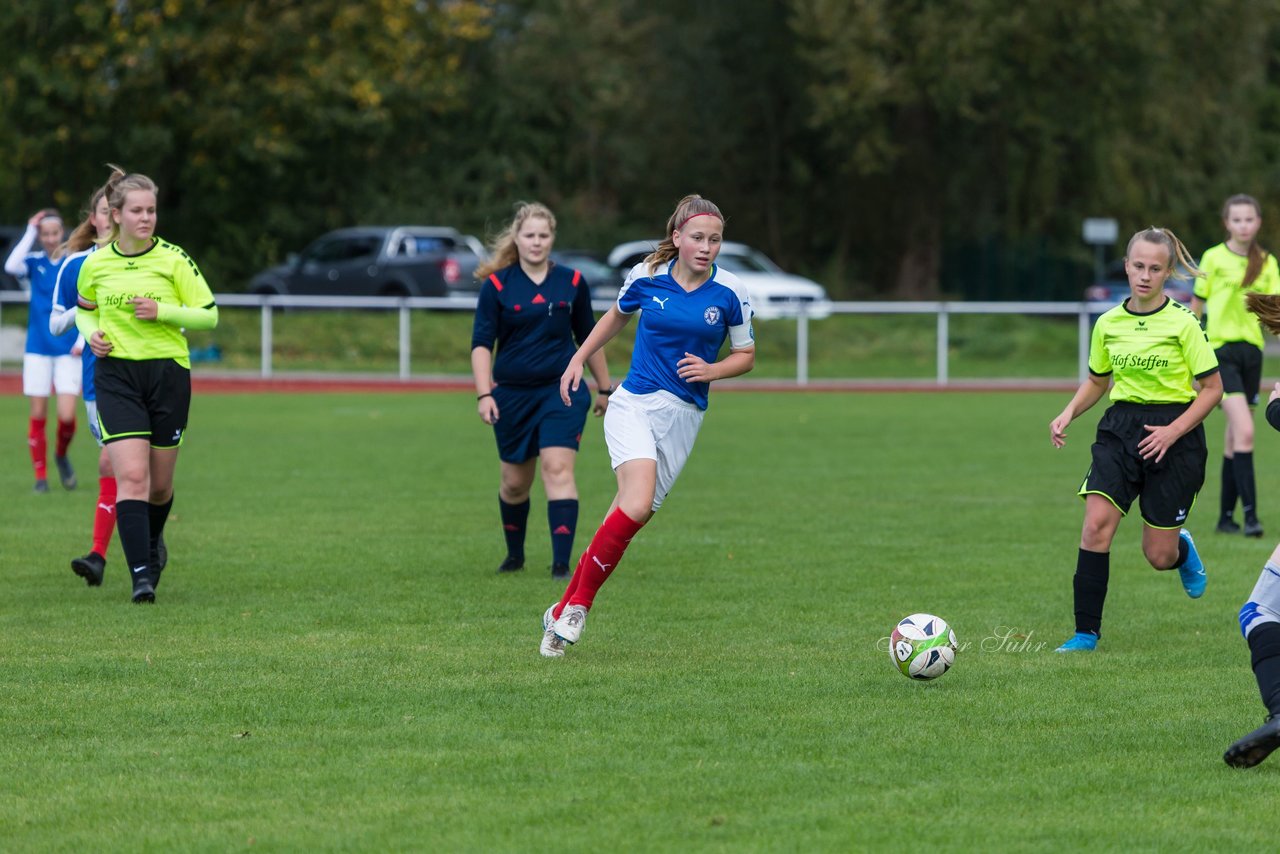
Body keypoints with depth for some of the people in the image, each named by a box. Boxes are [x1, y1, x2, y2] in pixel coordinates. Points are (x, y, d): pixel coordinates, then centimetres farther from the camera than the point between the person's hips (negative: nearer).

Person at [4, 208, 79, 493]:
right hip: (38, 349, 1)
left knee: (66, 415, -10)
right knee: (38, 415, 0)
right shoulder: (35, 261, 1)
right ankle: (40, 475, 11)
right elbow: (11, 266, -21)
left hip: (68, 350, -1)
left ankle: (61, 454, 20)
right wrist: (30, 232, -17)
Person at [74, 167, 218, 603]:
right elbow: (84, 309, 21)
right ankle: (141, 575, -17)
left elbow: (209, 314, -2)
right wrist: (91, 334, 0)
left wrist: (162, 311, -16)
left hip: (168, 372, 0)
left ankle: (152, 543, 41)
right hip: (116, 375, 0)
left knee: (160, 482, 9)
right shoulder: (95, 265, 2)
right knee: (131, 475, -15)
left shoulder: (174, 259, -5)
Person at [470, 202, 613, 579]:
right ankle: (515, 555, 34)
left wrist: (604, 388, 18)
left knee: (558, 468, -17)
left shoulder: (572, 282, 2)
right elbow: (481, 344, -5)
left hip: (562, 391, 0)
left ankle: (561, 563, -20)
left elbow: (588, 338, 13)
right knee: (515, 481, 10)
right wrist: (484, 394, -16)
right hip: (512, 394, 1)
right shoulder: (497, 285, -4)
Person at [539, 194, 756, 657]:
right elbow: (617, 315, 21)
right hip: (634, 405, -2)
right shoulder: (646, 276, -1)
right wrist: (579, 358, 19)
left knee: (634, 514, 1)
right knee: (637, 504, -24)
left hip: (684, 416, 2)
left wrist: (711, 370, -11)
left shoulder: (729, 292, -3)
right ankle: (578, 604, -9)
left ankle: (562, 611, 14)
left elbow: (745, 355, 8)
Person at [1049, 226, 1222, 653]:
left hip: (1174, 430, -3)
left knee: (1159, 556, 1)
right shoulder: (1108, 323, 4)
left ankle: (1183, 549, 41)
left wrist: (1172, 431, -17)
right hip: (1121, 427, 3)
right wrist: (1068, 414, 1)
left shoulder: (1182, 323, -8)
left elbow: (1212, 388, -5)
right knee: (1097, 523, -20)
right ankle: (1086, 631, -13)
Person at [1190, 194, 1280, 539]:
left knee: (1234, 437, 10)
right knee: (1244, 430, -18)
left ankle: (1226, 516, 17)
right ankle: (1250, 513, -20)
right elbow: (1196, 305, 5)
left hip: (1251, 349, 5)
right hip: (1220, 348, -5)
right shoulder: (1214, 258, -2)